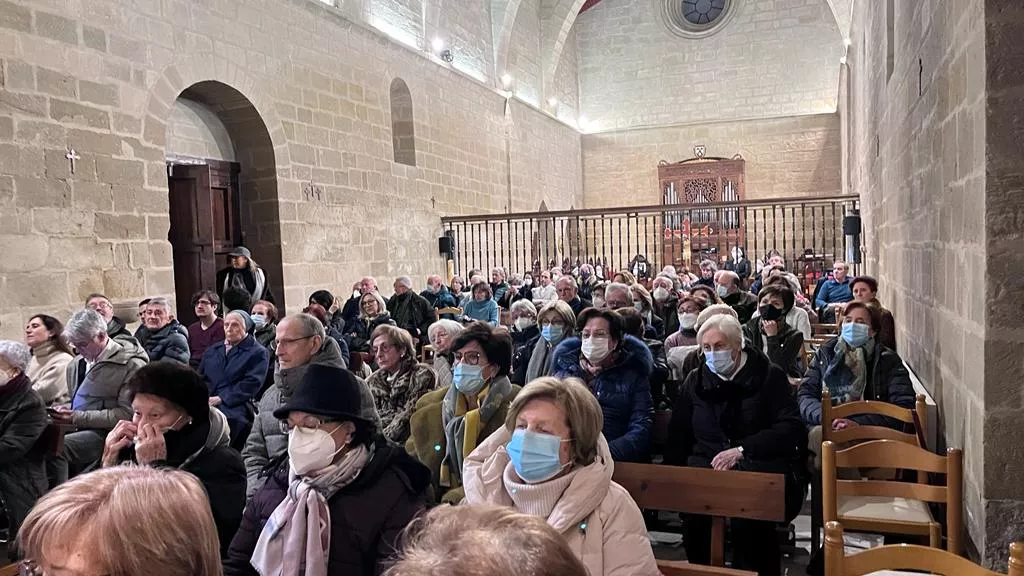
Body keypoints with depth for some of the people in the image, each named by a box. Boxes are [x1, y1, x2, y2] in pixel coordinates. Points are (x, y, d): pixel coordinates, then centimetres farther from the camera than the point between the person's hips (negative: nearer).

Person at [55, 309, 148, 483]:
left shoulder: (132, 364, -7)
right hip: (78, 430, 7)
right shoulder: (75, 365, 16)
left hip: (106, 433, -7)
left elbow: (127, 414, -11)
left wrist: (77, 417, -14)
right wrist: (64, 413, 4)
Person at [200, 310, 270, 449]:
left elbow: (251, 384, -5)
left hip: (235, 405, -5)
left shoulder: (258, 353, 6)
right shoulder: (212, 350, 27)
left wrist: (220, 399, -11)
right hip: (205, 402, 5)